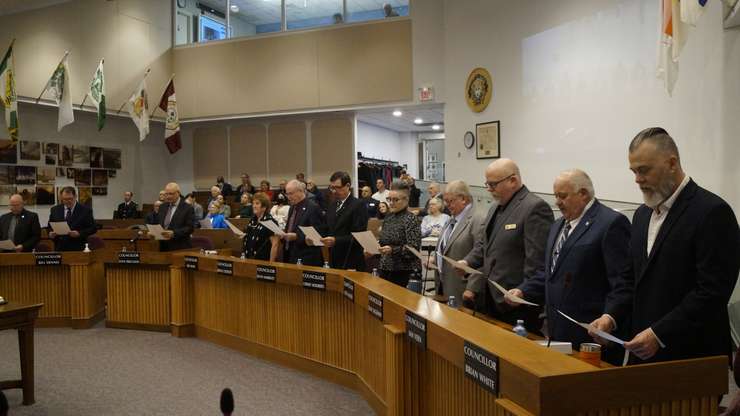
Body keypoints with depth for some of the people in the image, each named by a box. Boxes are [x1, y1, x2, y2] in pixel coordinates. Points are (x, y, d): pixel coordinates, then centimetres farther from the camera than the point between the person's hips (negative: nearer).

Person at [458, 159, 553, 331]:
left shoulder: (535, 208, -15)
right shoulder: (495, 208, 14)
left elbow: (536, 260, -18)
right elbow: (482, 244, 21)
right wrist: (467, 262, 3)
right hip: (493, 300, 8)